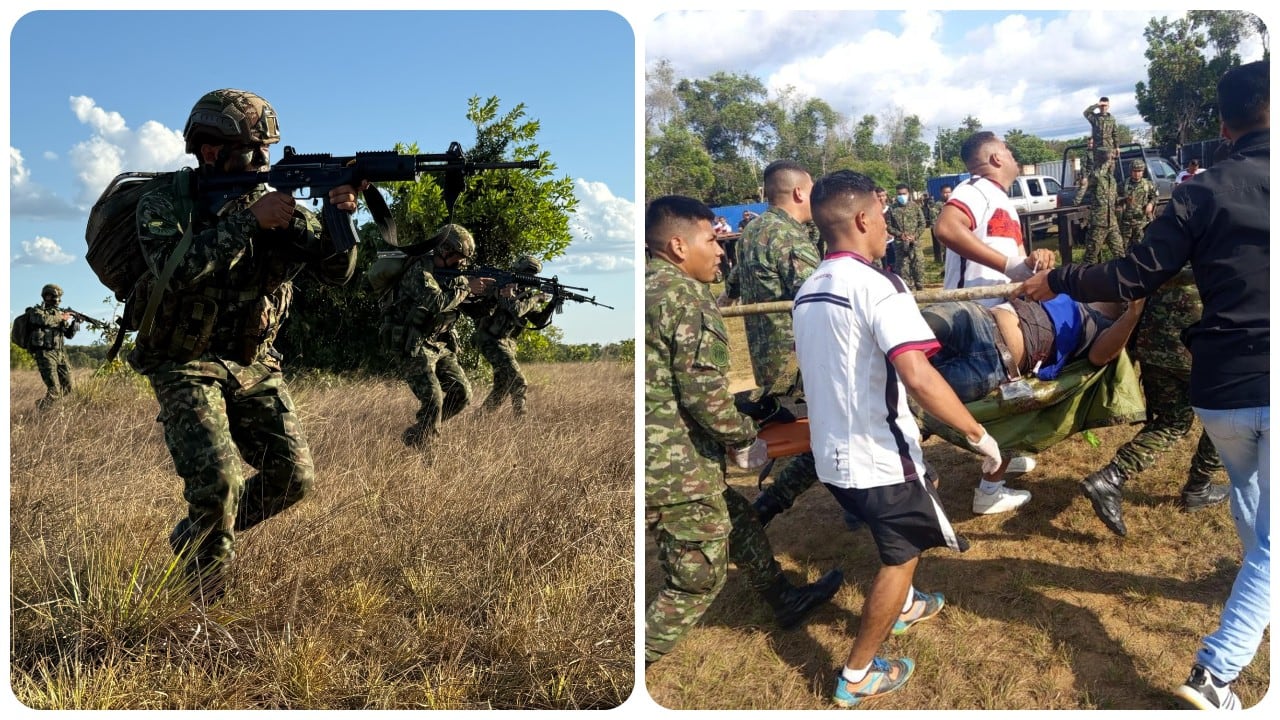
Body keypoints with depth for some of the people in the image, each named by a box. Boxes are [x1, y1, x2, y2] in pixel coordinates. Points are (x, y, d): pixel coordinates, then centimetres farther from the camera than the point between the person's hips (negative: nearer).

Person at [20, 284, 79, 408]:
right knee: (54, 390, -17)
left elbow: (69, 335, 19)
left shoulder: (59, 313, 18)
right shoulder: (36, 311, 0)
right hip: (44, 354, -7)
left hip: (60, 354, 7)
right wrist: (60, 318, -12)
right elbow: (43, 319, -25)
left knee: (67, 388, 7)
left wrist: (75, 323, 1)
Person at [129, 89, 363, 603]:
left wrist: (337, 219, -26)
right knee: (218, 479, -21)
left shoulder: (274, 202, 1)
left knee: (293, 477, -3)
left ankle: (195, 535, 23)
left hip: (254, 365, 5)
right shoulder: (165, 203, -9)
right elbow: (172, 271, -30)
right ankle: (207, 589, 6)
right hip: (186, 366, -4)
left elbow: (336, 272, -6)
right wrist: (248, 220, -31)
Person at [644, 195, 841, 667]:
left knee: (736, 519, 26)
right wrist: (745, 441, -5)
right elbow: (704, 392, -21)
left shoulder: (648, 286, 10)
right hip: (675, 467, -10)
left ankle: (784, 600, 45)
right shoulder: (687, 296, -18)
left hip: (663, 458, 10)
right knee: (698, 579, 6)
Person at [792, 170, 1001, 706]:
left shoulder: (807, 293, 7)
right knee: (901, 556, 12)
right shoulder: (876, 285, -20)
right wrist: (979, 434, -21)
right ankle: (857, 676, 18)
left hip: (833, 455, 8)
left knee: (897, 541, 31)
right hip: (878, 456, -8)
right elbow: (919, 379, -30)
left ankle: (903, 607, 52)